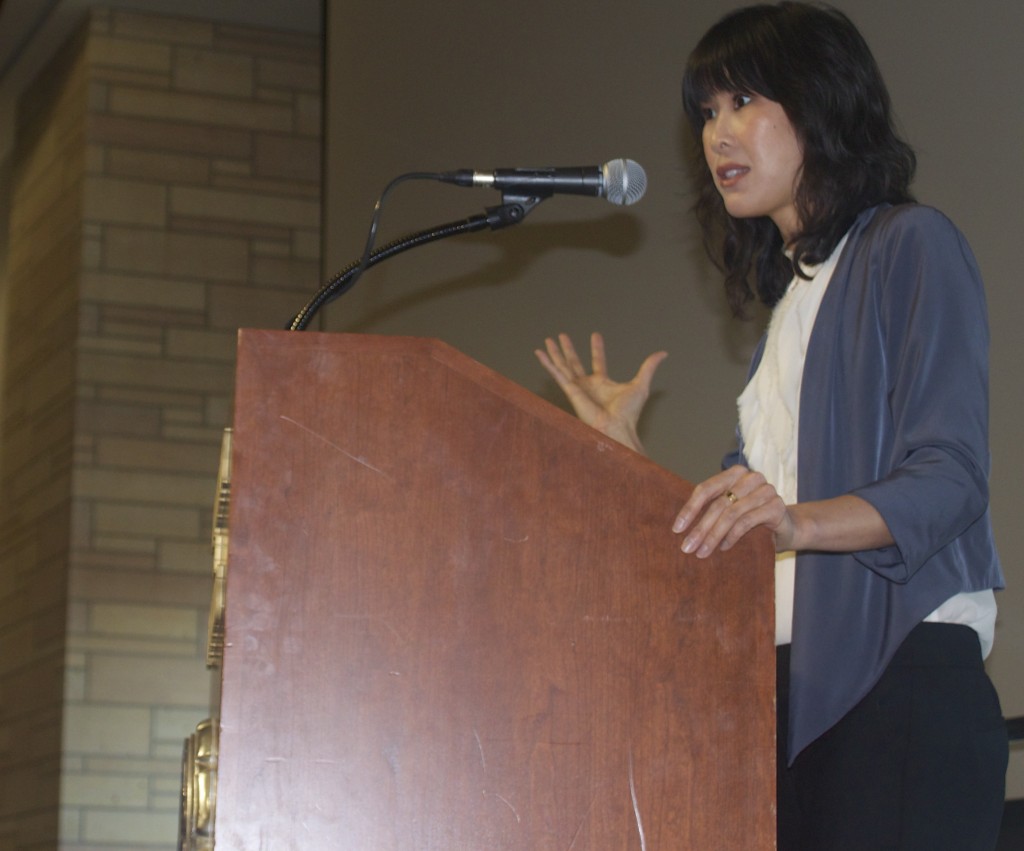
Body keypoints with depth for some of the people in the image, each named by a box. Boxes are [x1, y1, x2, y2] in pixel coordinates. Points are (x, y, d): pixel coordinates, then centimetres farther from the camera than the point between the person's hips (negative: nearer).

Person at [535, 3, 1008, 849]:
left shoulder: (913, 245, 0)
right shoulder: (792, 294, 24)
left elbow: (951, 477, -13)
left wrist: (798, 519, -28)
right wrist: (621, 444, 18)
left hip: (904, 673, -7)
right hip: (799, 691, 7)